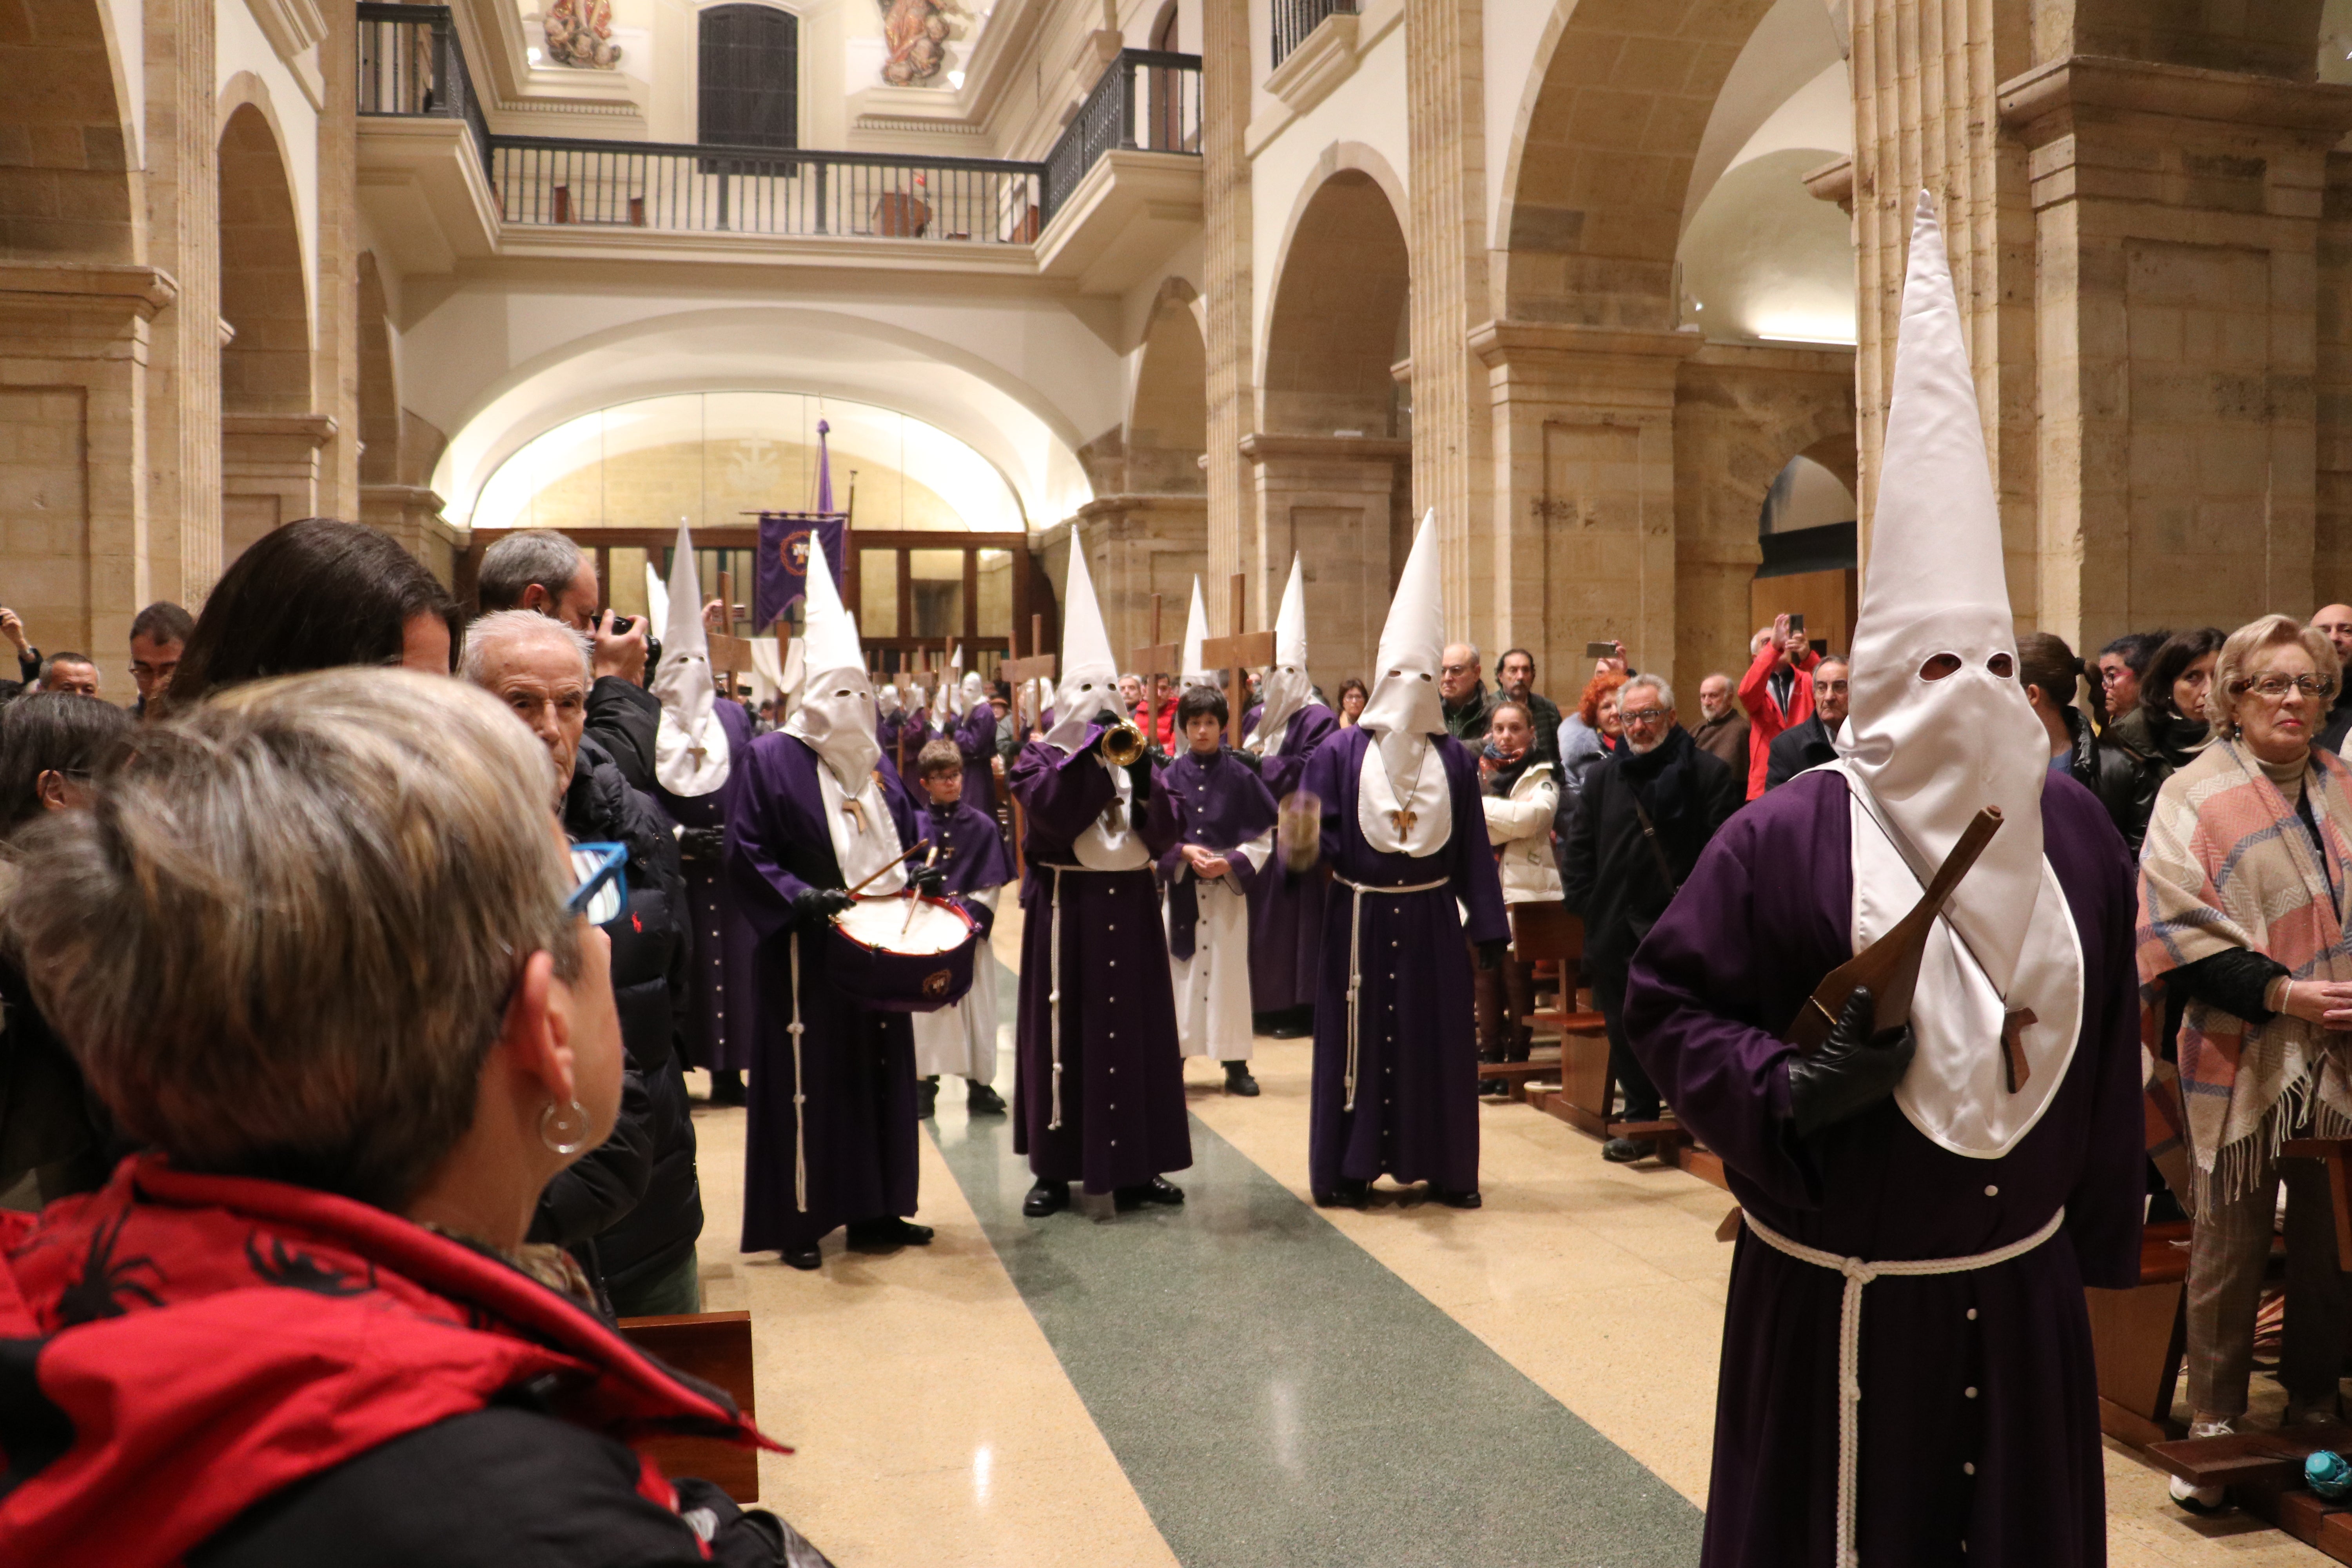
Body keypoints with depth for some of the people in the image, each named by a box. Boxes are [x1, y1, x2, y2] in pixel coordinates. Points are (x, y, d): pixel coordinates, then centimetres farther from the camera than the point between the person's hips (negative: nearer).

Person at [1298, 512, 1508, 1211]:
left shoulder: (1454, 758, 5)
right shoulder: (1340, 753, -2)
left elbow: (1473, 847, 6)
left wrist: (1482, 926, 4)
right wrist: (1319, 854, -25)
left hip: (1433, 917, 2)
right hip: (1359, 917, -2)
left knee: (1439, 1039, 7)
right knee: (1357, 1039, 3)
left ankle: (1445, 1167, 19)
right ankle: (1348, 1168, 13)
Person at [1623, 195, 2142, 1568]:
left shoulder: (2075, 832, 0)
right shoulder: (1792, 837, -17)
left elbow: (2108, 1053, 8)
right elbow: (1665, 1002, -12)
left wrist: (2106, 1239, 13)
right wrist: (1786, 1087, -27)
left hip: (2025, 1287, 5)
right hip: (1840, 1296, -5)